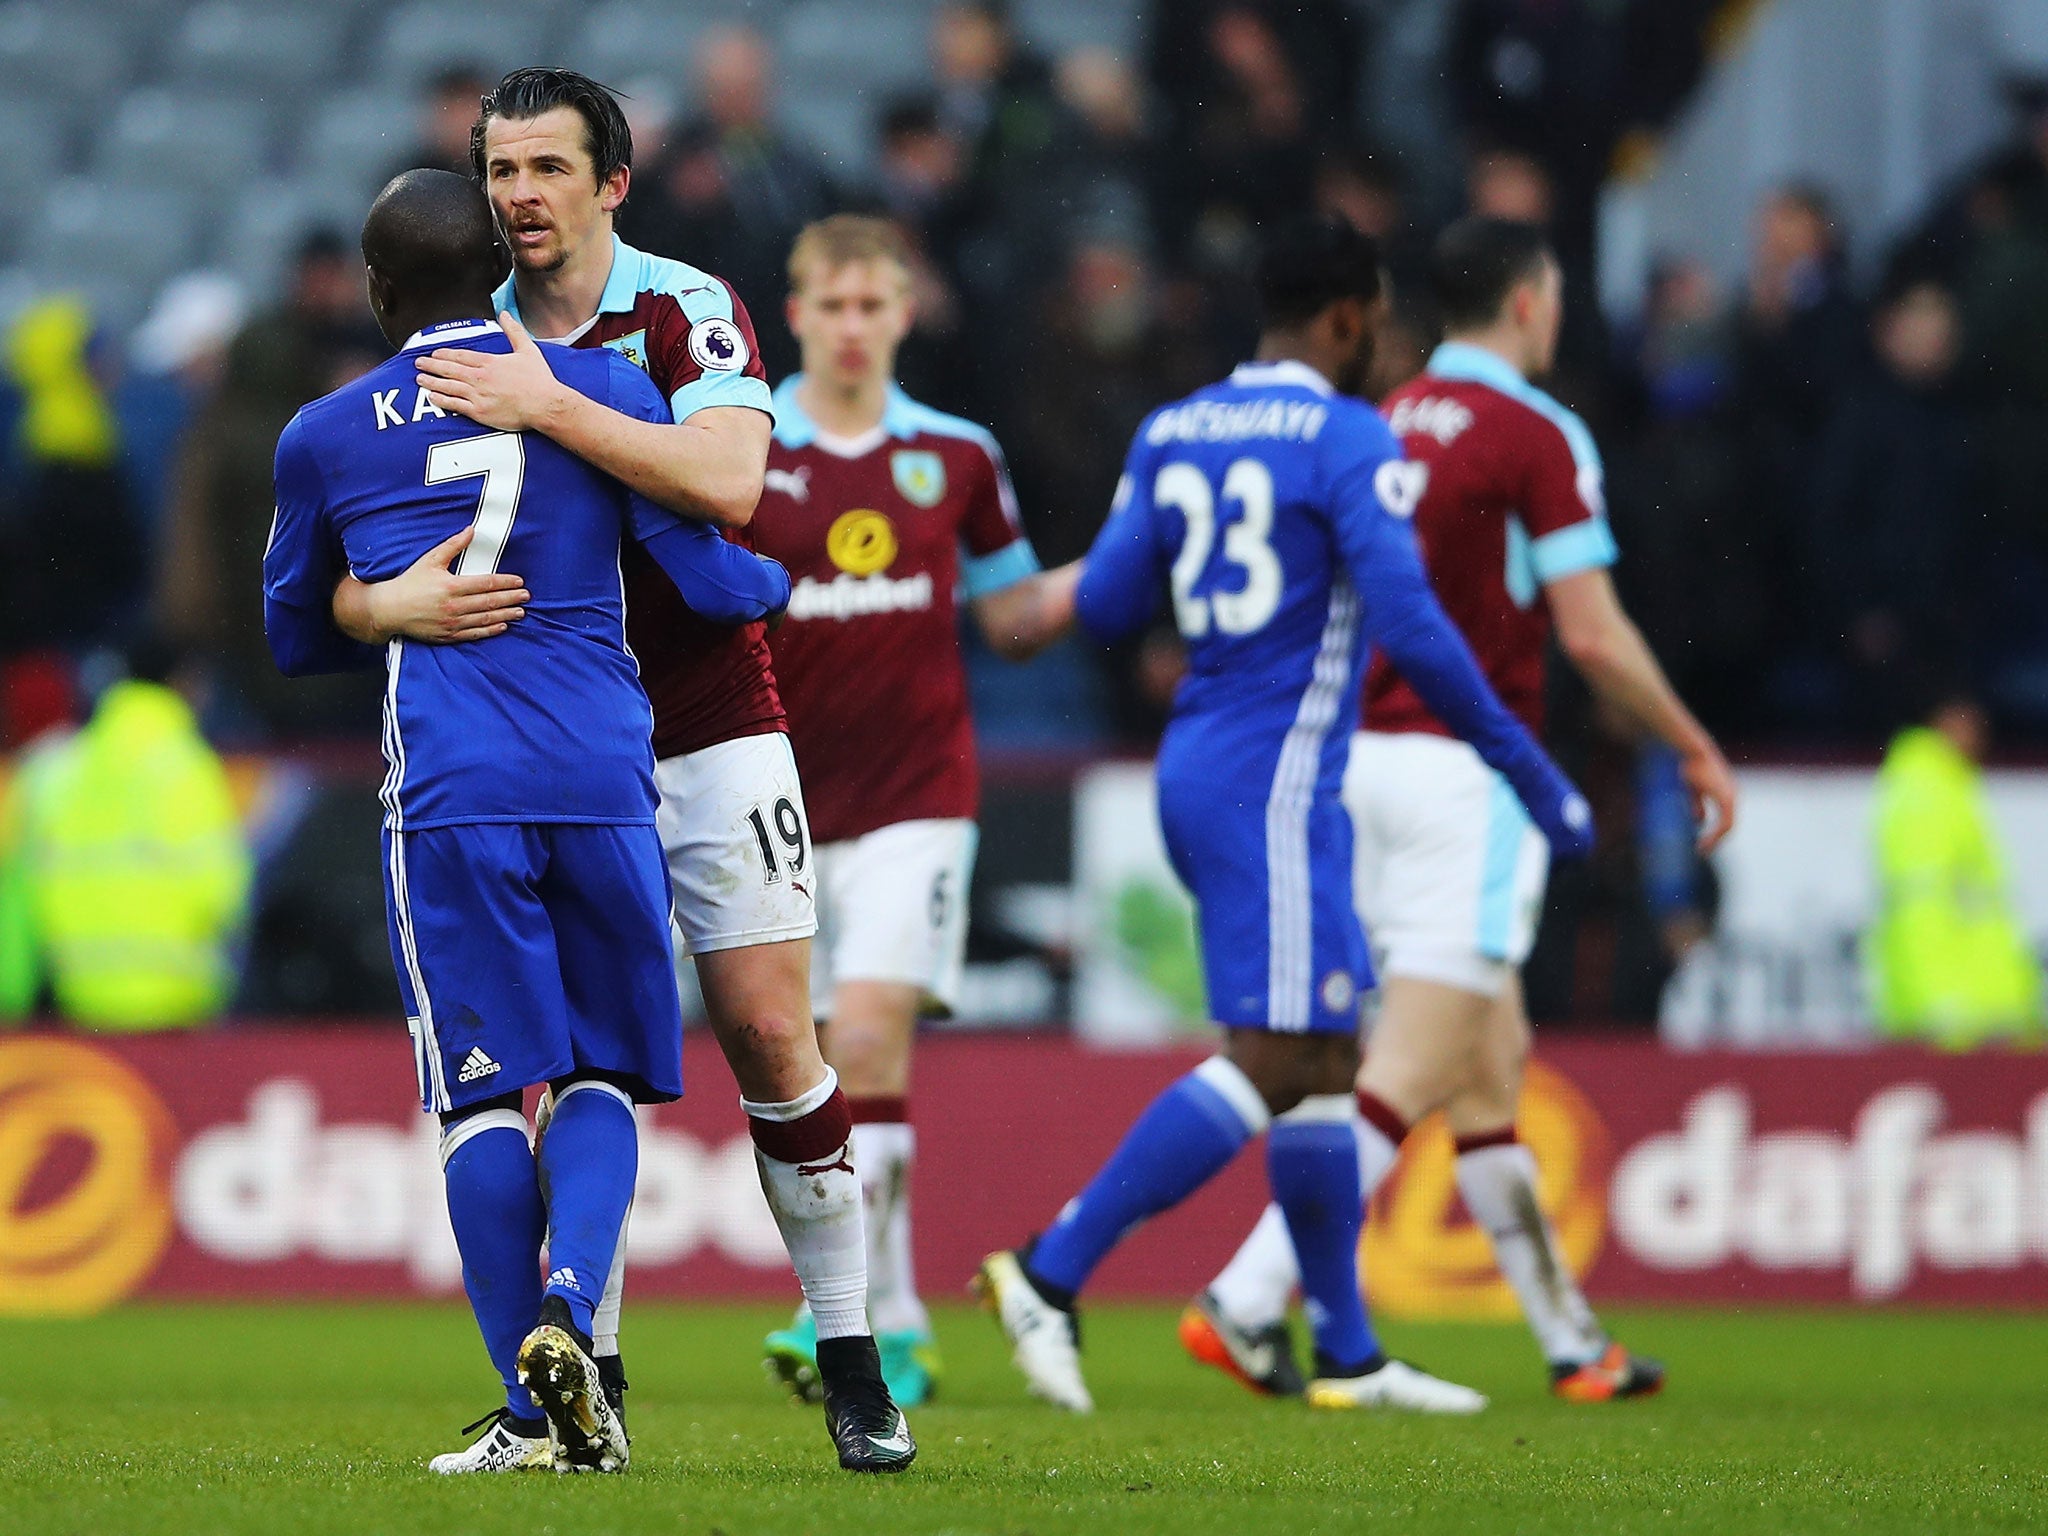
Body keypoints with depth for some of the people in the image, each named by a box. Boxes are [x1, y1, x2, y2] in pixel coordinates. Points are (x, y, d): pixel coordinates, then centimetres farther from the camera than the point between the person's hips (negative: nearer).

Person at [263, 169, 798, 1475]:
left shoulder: (326, 438, 10)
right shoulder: (605, 388, 8)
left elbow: (298, 639, 24)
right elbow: (710, 579, 7)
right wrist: (781, 584, 30)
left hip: (450, 791, -1)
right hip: (602, 779, 1)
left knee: (483, 1092, 2)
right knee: (602, 1075, 10)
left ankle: (535, 1413, -3)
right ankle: (568, 1305, -16)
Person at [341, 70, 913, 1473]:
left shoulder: (686, 311, -6)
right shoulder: (451, 353, 3)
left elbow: (725, 480, -26)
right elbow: (333, 575, 0)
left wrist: (547, 406, -27)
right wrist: (393, 601, -24)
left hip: (711, 736, -3)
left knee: (771, 1038, -6)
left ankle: (853, 1369, 2)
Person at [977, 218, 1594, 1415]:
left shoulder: (1170, 436, 10)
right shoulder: (1349, 442, -11)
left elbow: (1104, 605, 11)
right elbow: (1408, 626, -17)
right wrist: (1532, 775, -10)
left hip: (1196, 769, 9)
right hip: (1274, 779, -9)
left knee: (1328, 1058, 13)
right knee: (1268, 1061, -9)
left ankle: (1349, 1355, 14)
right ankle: (1052, 1273, -15)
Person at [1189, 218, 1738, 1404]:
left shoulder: (1382, 426, 11)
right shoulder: (1537, 436, -9)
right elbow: (1594, 637, -11)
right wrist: (1698, 751, 1)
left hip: (1363, 759, 8)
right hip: (1467, 768, -8)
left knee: (1492, 1060, 14)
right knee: (1413, 1073, -9)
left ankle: (1569, 1338, 20)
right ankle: (1249, 1299, -18)